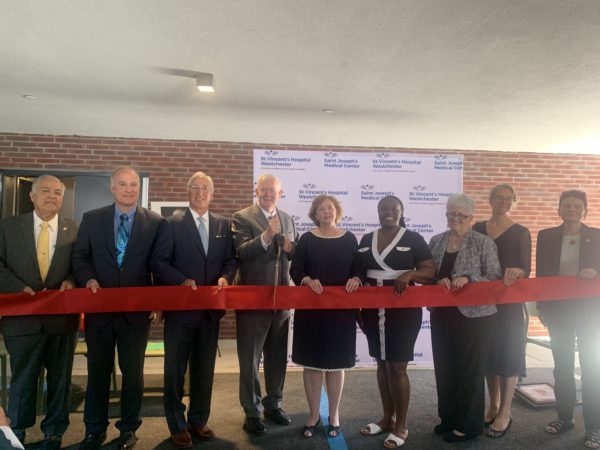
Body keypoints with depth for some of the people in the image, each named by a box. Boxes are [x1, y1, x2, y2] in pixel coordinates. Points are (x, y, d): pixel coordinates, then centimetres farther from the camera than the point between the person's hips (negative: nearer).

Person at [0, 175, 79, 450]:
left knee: (60, 379, 11)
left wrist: (71, 280, -15)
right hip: (23, 316, 0)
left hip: (63, 316, 0)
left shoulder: (75, 229, 2)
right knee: (22, 379, 14)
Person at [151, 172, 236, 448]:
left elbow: (231, 259, 6)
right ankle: (177, 426, 25)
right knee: (175, 369, 8)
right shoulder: (172, 223, -2)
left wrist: (225, 277, -13)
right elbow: (159, 263, -7)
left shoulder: (224, 224, 8)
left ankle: (198, 421, 32)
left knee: (204, 368, 15)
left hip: (211, 308, 3)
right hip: (180, 308, -3)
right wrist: (183, 281, -19)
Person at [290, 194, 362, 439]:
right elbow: (295, 270, -3)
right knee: (312, 361, 6)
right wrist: (308, 280, -22)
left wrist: (356, 279, -18)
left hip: (341, 309, 0)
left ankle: (334, 415, 25)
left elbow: (359, 268, 4)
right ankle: (313, 414, 22)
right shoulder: (306, 239, 2)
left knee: (336, 362, 10)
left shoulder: (349, 239, 4)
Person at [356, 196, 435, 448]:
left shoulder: (413, 239, -4)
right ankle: (387, 418, 30)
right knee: (382, 364, 14)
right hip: (374, 312, 5)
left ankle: (401, 425, 17)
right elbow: (358, 274, 12)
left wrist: (409, 274, -25)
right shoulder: (366, 240, 8)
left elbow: (431, 271, -6)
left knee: (397, 367, 0)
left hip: (403, 312, -4)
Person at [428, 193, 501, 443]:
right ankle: (448, 417, 31)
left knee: (469, 368, 7)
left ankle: (469, 424, 23)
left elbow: (494, 277, -8)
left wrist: (468, 279, -22)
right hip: (441, 313, 5)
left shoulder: (484, 243, -5)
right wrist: (438, 280, -13)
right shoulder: (436, 241, 7)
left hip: (472, 314, -4)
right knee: (444, 366, 13)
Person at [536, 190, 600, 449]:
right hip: (558, 309, 1)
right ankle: (564, 417, 24)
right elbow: (541, 274, 3)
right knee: (562, 365, 10)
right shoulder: (546, 236, 3)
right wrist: (542, 307, -1)